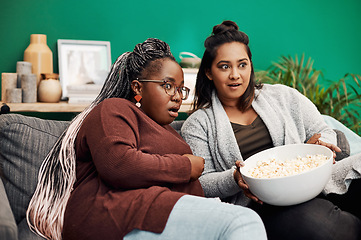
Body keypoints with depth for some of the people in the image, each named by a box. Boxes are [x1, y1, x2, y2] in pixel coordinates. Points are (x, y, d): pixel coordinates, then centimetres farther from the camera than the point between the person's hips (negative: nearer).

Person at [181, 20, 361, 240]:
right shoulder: (197, 125, 10)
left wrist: (319, 145, -6)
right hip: (258, 203, -3)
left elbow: (324, 132, 18)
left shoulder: (283, 96, 18)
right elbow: (200, 183, 3)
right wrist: (234, 179, -18)